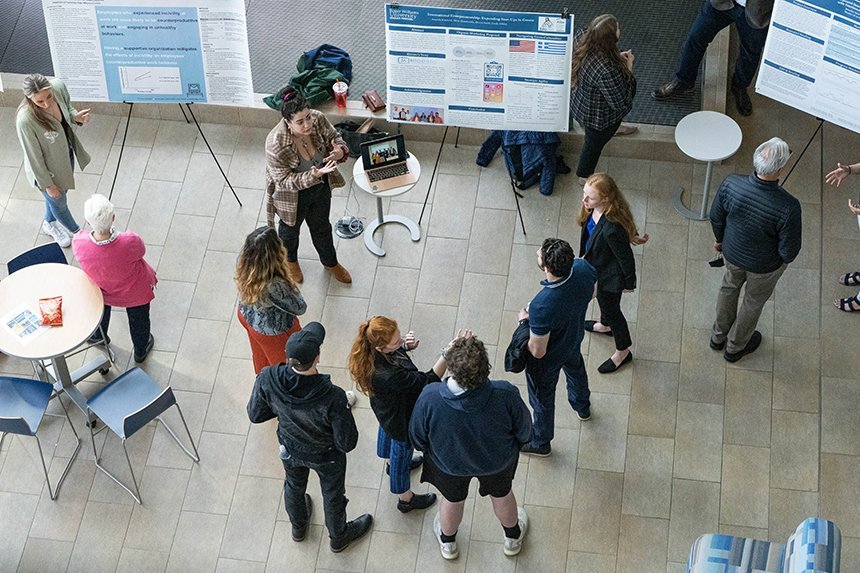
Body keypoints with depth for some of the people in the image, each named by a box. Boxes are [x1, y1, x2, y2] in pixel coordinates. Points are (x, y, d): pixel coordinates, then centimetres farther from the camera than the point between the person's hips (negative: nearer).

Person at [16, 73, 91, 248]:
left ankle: (50, 224, 65)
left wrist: (76, 117, -24)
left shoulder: (59, 86, -26)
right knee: (59, 202, 24)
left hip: (67, 153, 6)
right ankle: (76, 232, 55)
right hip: (48, 168, -6)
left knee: (62, 191, 33)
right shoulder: (25, 120, -41)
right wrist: (47, 184, -13)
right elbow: (33, 156, -25)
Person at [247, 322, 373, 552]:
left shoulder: (267, 379, -34)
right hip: (326, 456, -3)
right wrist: (345, 411, -11)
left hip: (290, 449, 3)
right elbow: (347, 443, -29)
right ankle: (338, 537, 58)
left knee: (294, 485, 35)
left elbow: (255, 415, -15)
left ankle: (298, 527, 65)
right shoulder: (333, 398, -43)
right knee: (332, 495, 29)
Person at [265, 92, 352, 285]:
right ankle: (290, 259, 61)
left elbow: (336, 139, -8)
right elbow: (284, 180, -29)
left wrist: (340, 152, -32)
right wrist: (313, 176, -43)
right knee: (290, 229, 28)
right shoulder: (276, 144, -39)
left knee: (322, 227, 30)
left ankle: (330, 263, 58)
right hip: (293, 196, -4)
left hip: (321, 188, 4)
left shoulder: (318, 120, -26)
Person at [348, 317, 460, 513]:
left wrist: (406, 345, -23)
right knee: (402, 450, 20)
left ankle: (391, 462, 70)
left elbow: (394, 351, -3)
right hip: (400, 417, -7)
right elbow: (428, 381, -41)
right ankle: (405, 499, 49)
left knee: (387, 431, 36)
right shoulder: (386, 376, -49)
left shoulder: (371, 346, -28)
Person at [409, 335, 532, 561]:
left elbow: (417, 437, -19)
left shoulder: (429, 398, -40)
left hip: (448, 464, 0)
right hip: (498, 462, 0)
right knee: (502, 494, 33)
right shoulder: (505, 395, -39)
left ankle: (447, 543, 62)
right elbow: (523, 430, -18)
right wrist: (516, 443, 6)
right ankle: (513, 537, 62)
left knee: (452, 500, 33)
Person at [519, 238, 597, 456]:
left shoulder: (542, 307, -47)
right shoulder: (583, 268, -30)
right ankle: (582, 407, 70)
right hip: (574, 338, 6)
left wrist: (525, 321, -16)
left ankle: (540, 442, 52)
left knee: (542, 397, 24)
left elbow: (538, 352, -31)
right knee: (575, 369, 38)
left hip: (549, 358, -6)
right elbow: (591, 295, -4)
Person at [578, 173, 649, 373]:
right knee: (603, 300, 35)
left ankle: (623, 351, 44)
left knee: (611, 309, 18)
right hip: (597, 268, 8)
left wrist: (629, 282, -13)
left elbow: (625, 256, -27)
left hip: (609, 275, -8)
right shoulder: (594, 209, -21)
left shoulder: (611, 228, -44)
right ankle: (605, 325, 67)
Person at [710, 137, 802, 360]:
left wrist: (719, 239, 13)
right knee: (754, 301, 27)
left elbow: (716, 217, -9)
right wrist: (786, 258, 1)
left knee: (729, 287, 33)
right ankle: (735, 347, 52)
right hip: (764, 265, -3)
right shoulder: (788, 207, -39)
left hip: (732, 252, 3)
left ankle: (719, 336, 56)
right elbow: (789, 250, -24)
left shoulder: (730, 184, -30)